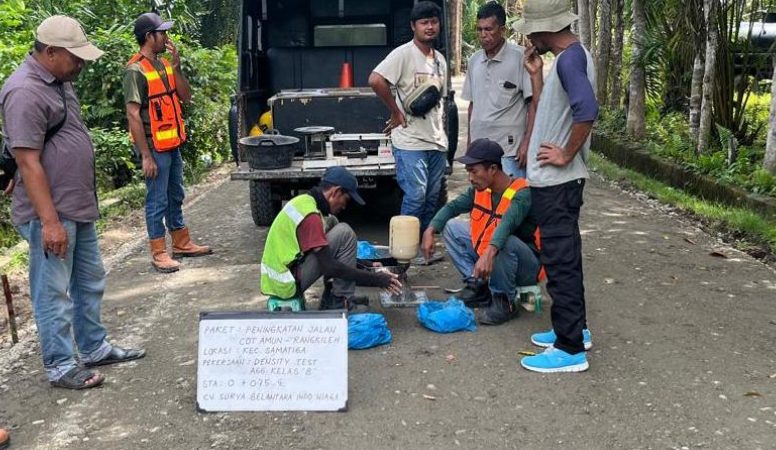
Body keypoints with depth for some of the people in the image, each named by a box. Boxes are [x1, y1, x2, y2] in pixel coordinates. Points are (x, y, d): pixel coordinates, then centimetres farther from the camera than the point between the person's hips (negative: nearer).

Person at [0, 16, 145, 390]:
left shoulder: (59, 81, 11)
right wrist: (49, 221, -23)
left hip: (80, 207, 10)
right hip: (51, 214, -10)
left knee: (90, 283, 19)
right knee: (54, 293, 3)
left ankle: (94, 348, 33)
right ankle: (60, 366, 15)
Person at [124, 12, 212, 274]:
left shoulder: (164, 64, 9)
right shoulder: (136, 71, -16)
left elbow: (186, 97, 9)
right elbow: (133, 116, -19)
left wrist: (176, 66, -4)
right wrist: (146, 155, -21)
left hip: (172, 144, 9)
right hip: (154, 147, -9)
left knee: (176, 196, 17)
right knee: (157, 201, -1)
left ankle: (182, 243, 29)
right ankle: (159, 253, 9)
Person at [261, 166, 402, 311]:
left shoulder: (304, 200, 9)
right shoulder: (310, 216, -21)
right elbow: (329, 267, -21)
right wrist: (374, 279, -15)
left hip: (275, 279, 10)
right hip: (287, 286, -10)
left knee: (331, 222, 15)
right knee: (344, 233, -13)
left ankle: (331, 297, 14)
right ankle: (341, 303, -5)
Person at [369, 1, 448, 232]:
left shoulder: (440, 59, 15)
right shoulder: (403, 54, -9)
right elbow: (375, 80, -23)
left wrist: (441, 132, 15)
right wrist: (396, 112, -15)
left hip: (437, 141, 7)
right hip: (410, 141, -7)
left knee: (432, 197, 10)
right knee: (416, 195, -9)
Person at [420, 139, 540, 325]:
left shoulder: (521, 194, -26)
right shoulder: (480, 189, -3)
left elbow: (507, 223, -43)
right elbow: (453, 206, 0)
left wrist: (489, 253, -59)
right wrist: (430, 231, -16)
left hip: (527, 267, -7)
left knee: (504, 242, -39)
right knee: (452, 226, -2)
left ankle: (504, 302, -17)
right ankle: (478, 287, 1)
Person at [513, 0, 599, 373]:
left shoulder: (570, 58, -17)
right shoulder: (567, 57, 14)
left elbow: (586, 110, -32)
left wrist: (567, 155, -22)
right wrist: (536, 75, 12)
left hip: (556, 183, -10)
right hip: (553, 181, 10)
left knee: (560, 261, -5)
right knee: (563, 257, 18)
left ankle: (570, 349, 2)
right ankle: (574, 328, 30)